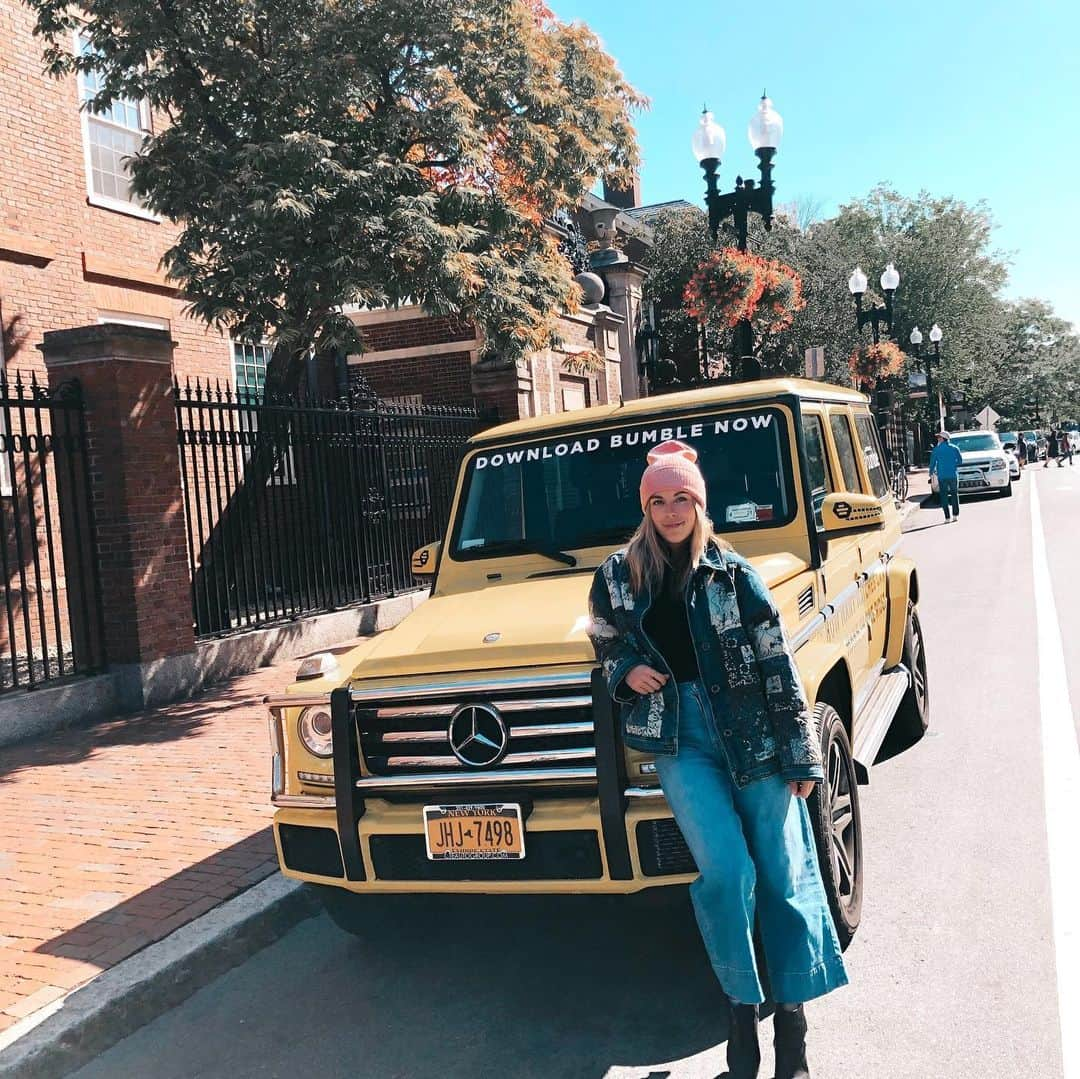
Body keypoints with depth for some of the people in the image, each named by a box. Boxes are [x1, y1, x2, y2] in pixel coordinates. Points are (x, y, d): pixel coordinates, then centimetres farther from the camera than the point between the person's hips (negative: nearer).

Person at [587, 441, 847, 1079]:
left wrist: (802, 758, -3)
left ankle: (793, 1015, 17)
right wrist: (626, 671, -4)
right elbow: (604, 643, 19)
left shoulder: (734, 575, -2)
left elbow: (778, 668, -1)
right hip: (678, 738, 0)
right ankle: (741, 1005, 9)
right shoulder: (618, 576, 4)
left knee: (784, 874, 0)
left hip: (751, 733, 0)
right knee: (726, 870, -13)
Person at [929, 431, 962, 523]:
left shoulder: (937, 449, -4)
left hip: (942, 476, -2)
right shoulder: (954, 448, 4)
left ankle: (948, 518, -3)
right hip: (953, 475, 2)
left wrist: (931, 471, 15)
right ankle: (955, 515, 10)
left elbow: (932, 462, -1)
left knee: (944, 496, 2)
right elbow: (960, 460, 7)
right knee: (954, 494, 13)